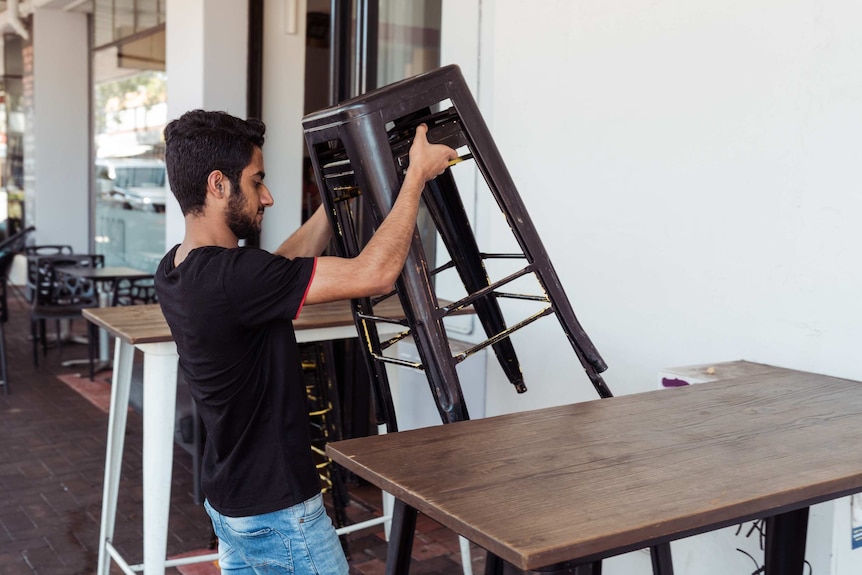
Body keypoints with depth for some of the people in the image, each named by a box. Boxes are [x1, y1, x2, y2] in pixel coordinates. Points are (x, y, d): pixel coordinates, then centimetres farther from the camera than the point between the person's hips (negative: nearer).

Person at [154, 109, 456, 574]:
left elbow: (283, 267, 12)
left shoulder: (175, 271, -1)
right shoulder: (229, 277, -29)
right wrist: (417, 174, -18)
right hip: (277, 513, -9)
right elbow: (373, 275, -28)